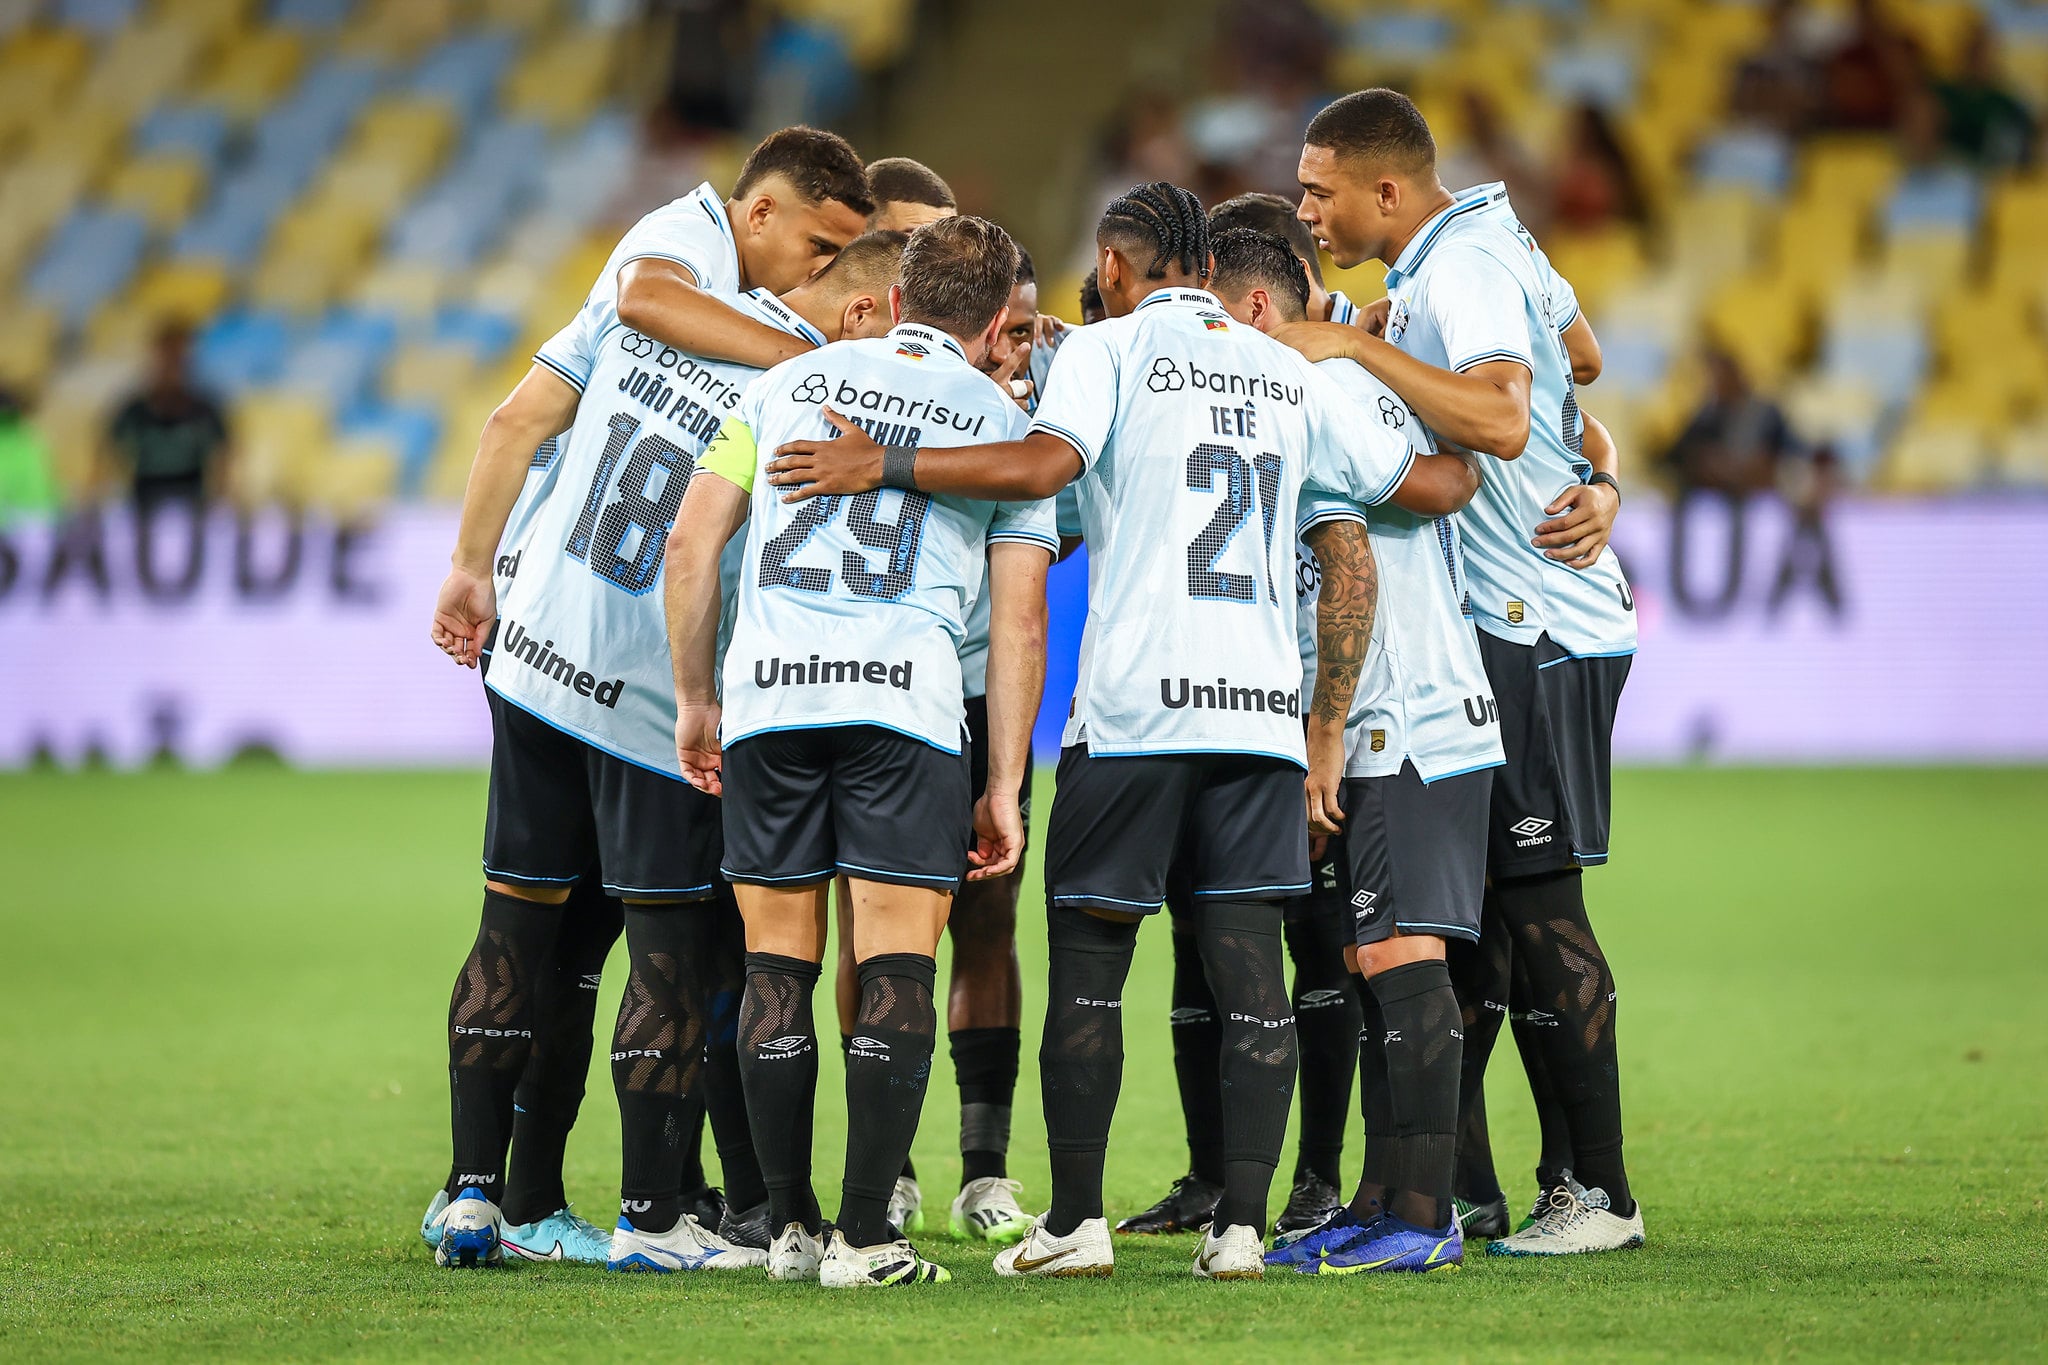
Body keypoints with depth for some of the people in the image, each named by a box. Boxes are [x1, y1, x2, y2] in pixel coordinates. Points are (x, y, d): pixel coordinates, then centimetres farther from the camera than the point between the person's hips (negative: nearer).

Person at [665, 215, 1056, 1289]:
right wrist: (1003, 787, 10)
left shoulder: (791, 380, 20)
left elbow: (692, 539, 13)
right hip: (903, 696, -2)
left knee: (777, 970, 9)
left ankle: (790, 1228, 9)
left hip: (767, 689, 2)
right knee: (895, 972, 0)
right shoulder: (1004, 426, 15)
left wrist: (695, 698, 19)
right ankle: (864, 1236, -6)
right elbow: (1019, 619, 8)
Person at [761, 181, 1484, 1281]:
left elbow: (1043, 464, -17)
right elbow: (1430, 487, 19)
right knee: (1249, 965, 2)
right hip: (1261, 702, 4)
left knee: (1087, 960, 5)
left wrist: (881, 467, -13)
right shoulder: (1290, 375, 16)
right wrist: (1470, 461, 42)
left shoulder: (1109, 348, 1)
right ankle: (1241, 1224, -3)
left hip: (1133, 703, -4)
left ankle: (1075, 1220, 4)